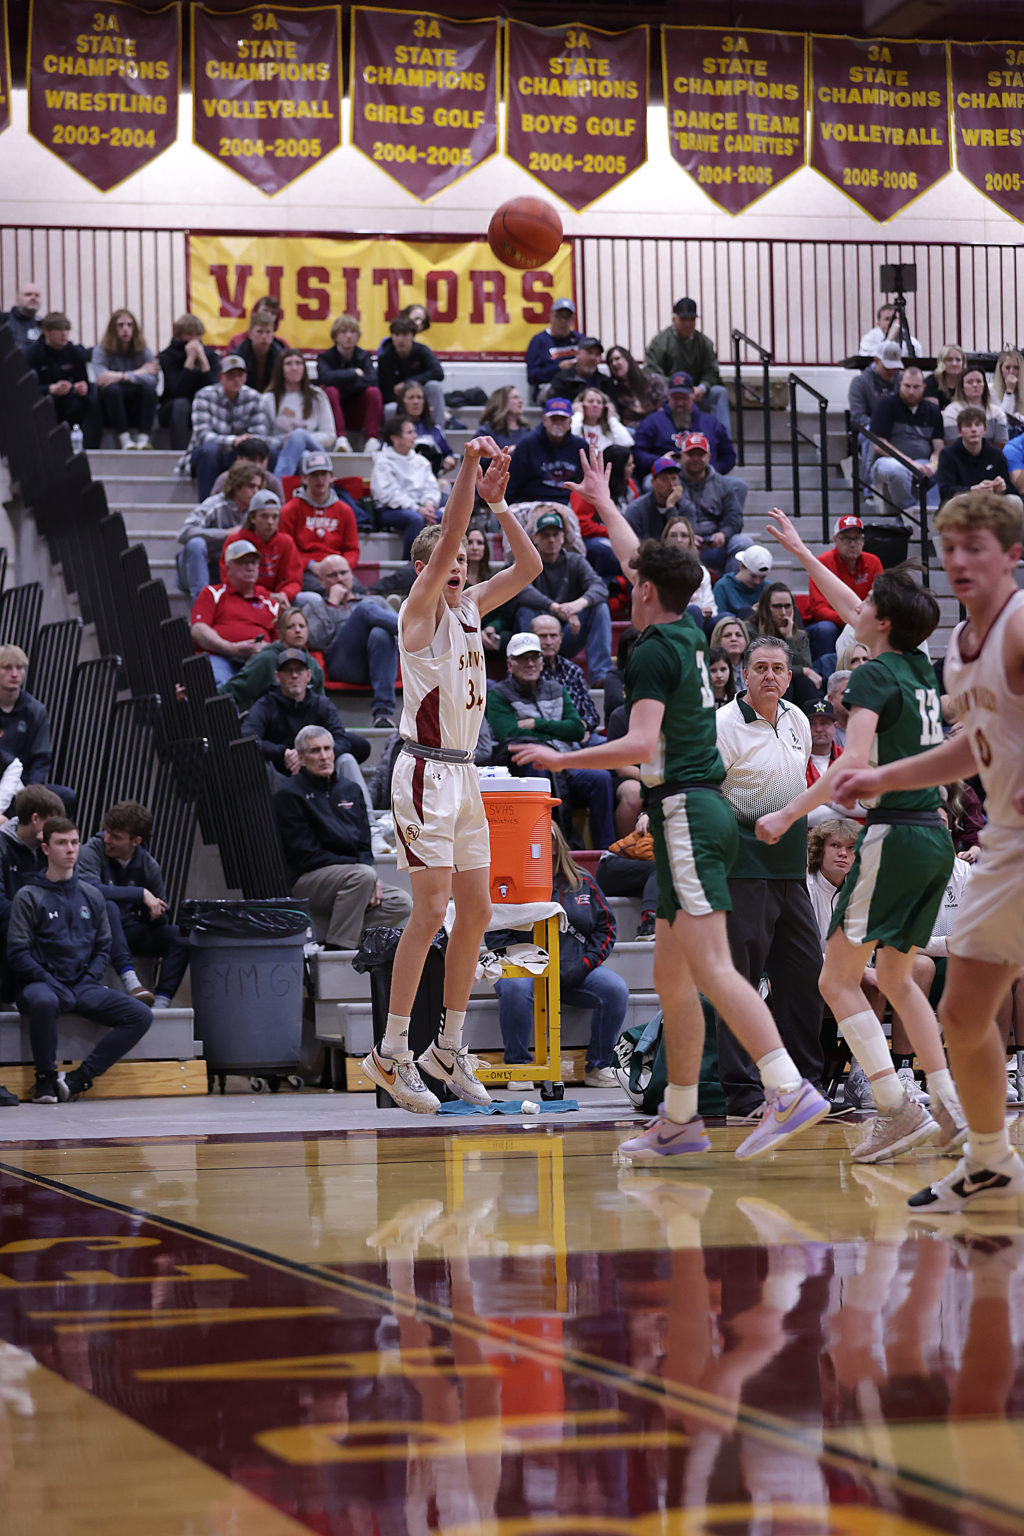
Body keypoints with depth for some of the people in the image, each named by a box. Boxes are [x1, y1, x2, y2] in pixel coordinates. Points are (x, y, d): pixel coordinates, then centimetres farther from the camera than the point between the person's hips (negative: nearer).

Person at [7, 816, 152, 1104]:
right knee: (43, 1002, -42)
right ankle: (45, 1080, -18)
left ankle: (78, 1079, -18)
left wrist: (89, 980, -2)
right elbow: (18, 953, -5)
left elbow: (103, 947, 18)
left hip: (84, 986, 5)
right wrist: (52, 984, -16)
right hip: (43, 982, -5)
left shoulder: (91, 896, 15)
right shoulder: (29, 896, 1)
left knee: (141, 1015, -17)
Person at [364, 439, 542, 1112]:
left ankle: (450, 1049, 18)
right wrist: (468, 469, -24)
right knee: (431, 912, -12)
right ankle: (392, 1053, -6)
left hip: (464, 774, 8)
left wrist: (498, 499, 2)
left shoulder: (469, 608, 13)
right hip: (426, 772, -8)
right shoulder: (419, 611, -7)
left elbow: (529, 566, 10)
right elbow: (445, 542, -20)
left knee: (476, 912, 8)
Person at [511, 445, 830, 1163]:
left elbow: (640, 743, -20)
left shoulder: (653, 651, -10)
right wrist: (605, 504, 44)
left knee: (710, 967, -16)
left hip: (686, 812, -9)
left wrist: (562, 759, -11)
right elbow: (646, 562, 32)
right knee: (672, 976, 10)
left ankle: (790, 1090, -25)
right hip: (703, 807, 9)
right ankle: (680, 1121, 12)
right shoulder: (690, 633, 15)